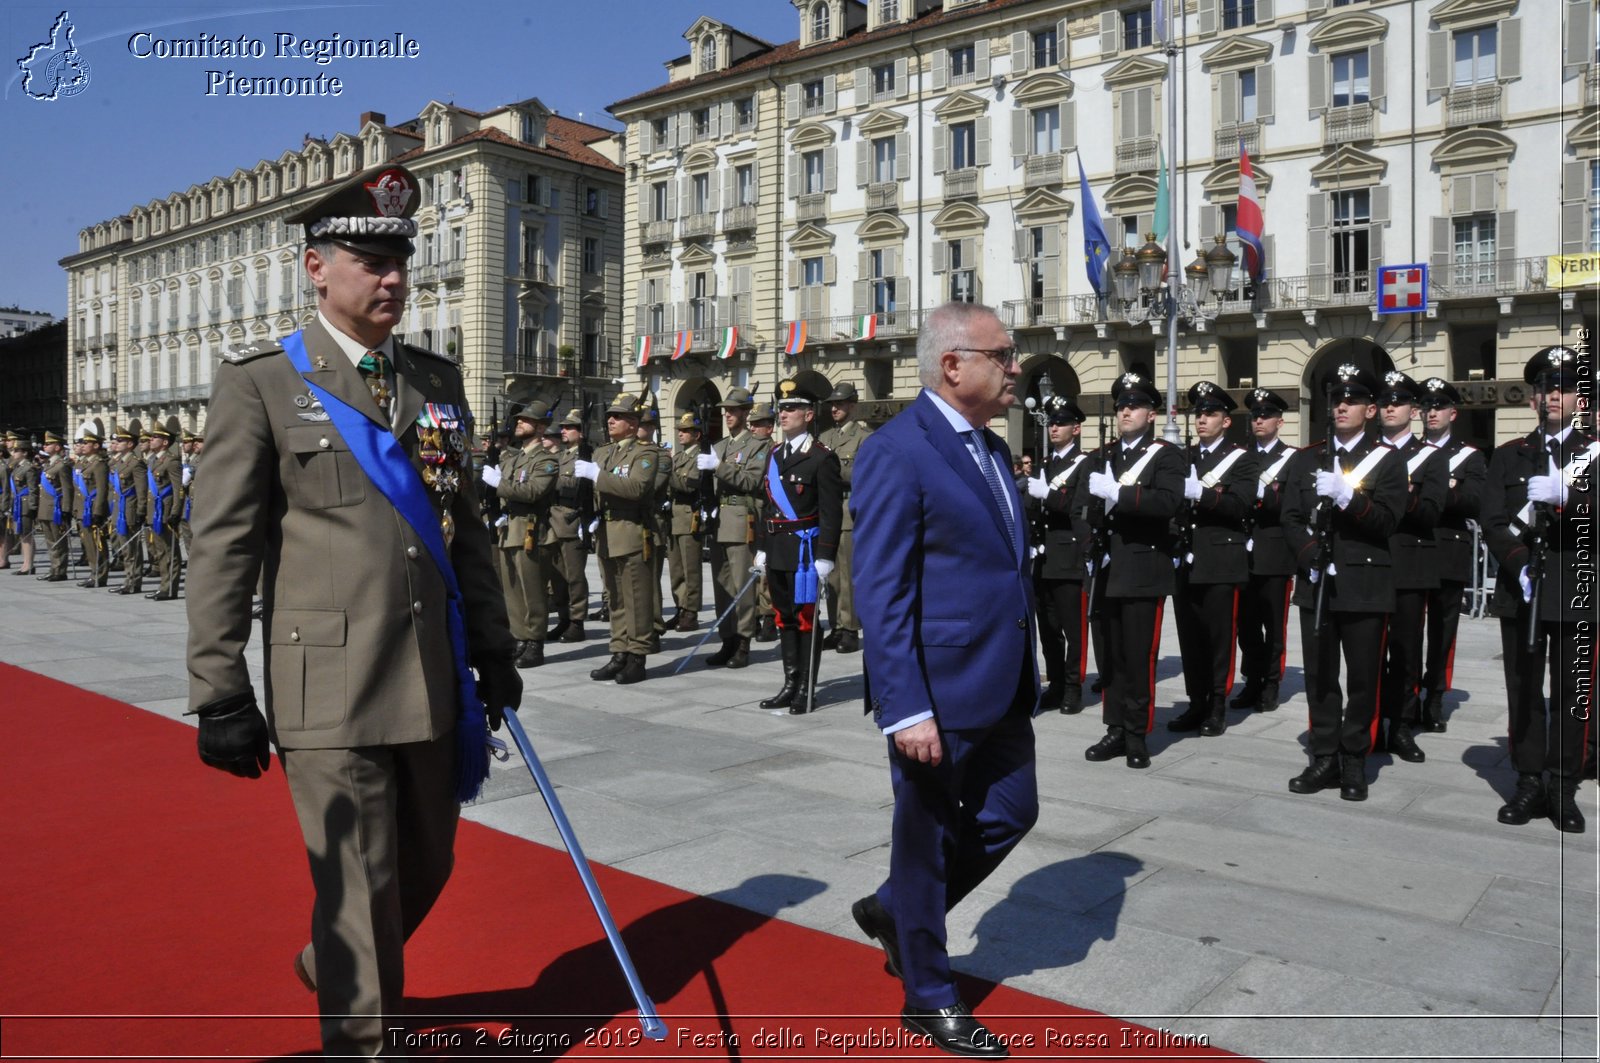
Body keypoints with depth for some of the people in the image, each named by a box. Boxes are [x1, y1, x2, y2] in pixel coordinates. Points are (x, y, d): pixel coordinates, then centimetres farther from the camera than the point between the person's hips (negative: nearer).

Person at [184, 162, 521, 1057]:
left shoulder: (438, 379, 11)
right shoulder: (259, 381, -3)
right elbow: (224, 545, -6)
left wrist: (494, 645, 11)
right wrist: (220, 691, -9)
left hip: (434, 677, 6)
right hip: (331, 683, -5)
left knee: (426, 867, 18)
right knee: (361, 883, 2)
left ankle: (333, 970, 48)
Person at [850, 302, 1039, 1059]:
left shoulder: (991, 448, 11)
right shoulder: (896, 452, -17)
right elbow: (879, 594, -20)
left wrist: (1025, 674, 17)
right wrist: (907, 708, -24)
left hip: (1001, 688, 9)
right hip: (938, 693, -9)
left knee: (1011, 815, 18)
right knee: (927, 841, 9)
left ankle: (893, 910, 38)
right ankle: (928, 998, 30)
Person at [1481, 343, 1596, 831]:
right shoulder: (1508, 456, 10)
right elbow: (1493, 524, 2)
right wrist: (1520, 566, -13)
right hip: (1520, 592, 1)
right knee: (1523, 692, 6)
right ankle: (1529, 783, 15)